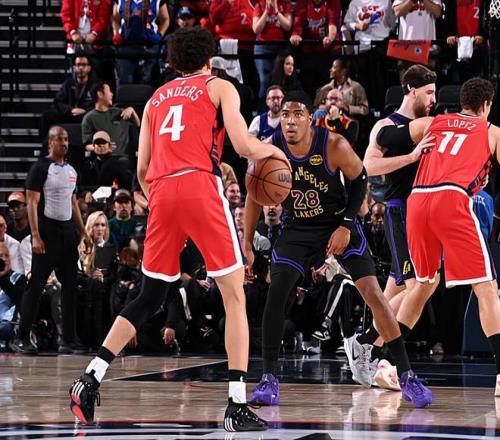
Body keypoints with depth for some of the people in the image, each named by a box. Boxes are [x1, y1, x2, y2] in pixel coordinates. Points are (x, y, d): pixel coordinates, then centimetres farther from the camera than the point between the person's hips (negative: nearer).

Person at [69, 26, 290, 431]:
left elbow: (142, 170, 21)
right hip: (200, 185, -5)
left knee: (148, 299, 17)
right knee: (235, 296, -1)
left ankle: (90, 379, 7)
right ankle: (238, 406, -9)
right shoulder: (219, 87, 13)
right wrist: (271, 150, 20)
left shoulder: (156, 98, 25)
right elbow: (244, 146, 0)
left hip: (160, 190, 5)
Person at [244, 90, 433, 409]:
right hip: (298, 228, 2)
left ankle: (407, 376, -6)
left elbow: (359, 180, -5)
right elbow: (255, 197, -3)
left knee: (372, 292, -11)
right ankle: (269, 379, -3)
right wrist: (247, 247, -3)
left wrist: (346, 226, -13)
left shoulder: (334, 146, -24)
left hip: (338, 222, -2)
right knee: (276, 294, -14)